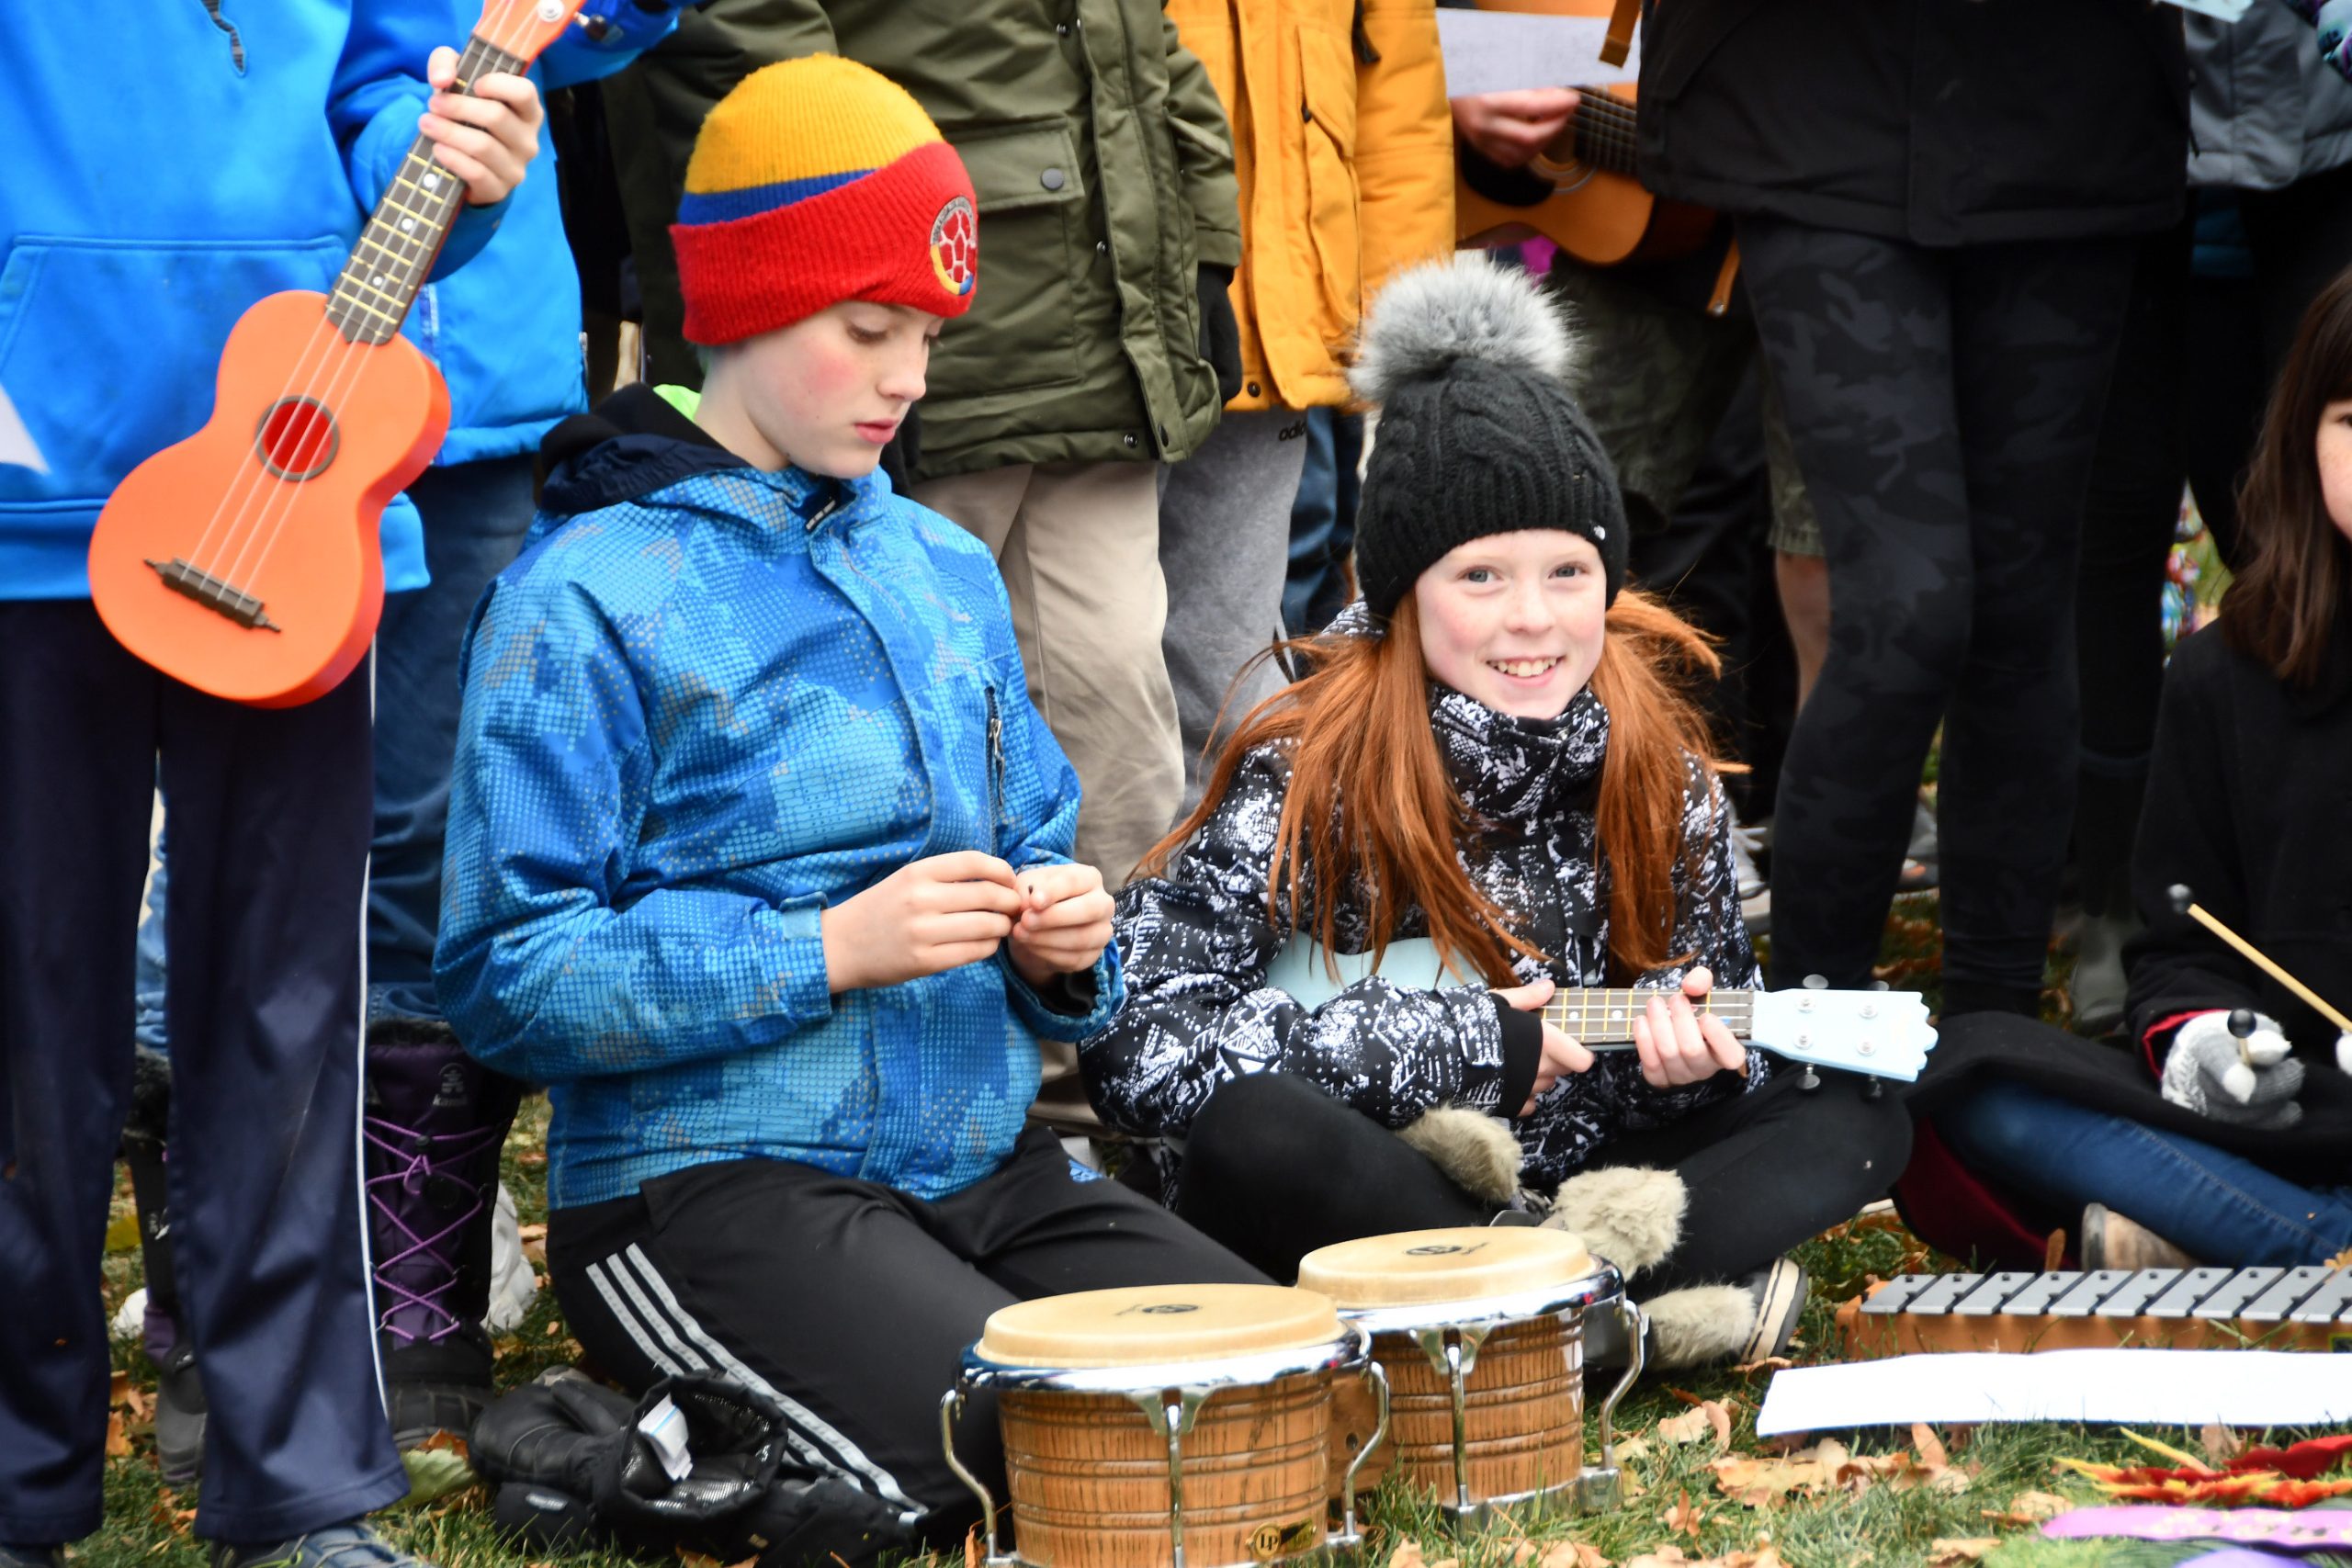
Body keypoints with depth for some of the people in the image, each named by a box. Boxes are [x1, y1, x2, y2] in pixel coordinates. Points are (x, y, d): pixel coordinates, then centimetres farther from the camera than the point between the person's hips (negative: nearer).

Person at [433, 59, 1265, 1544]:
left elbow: (1035, 846, 24)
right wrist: (830, 951, -20)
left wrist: (1066, 945, -1)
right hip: (712, 1194, -7)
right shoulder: (592, 596, -8)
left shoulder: (948, 570, 14)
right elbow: (509, 974, -14)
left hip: (985, 1166, 8)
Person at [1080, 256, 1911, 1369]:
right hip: (1342, 1220, -5)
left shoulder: (1659, 774, 0)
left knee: (1857, 1116, -7)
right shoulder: (1308, 776, -14)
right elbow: (1131, 1042, -23)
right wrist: (1464, 1046, -20)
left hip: (1566, 1183, 5)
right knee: (1252, 1125, -35)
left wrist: (1684, 1047, -17)